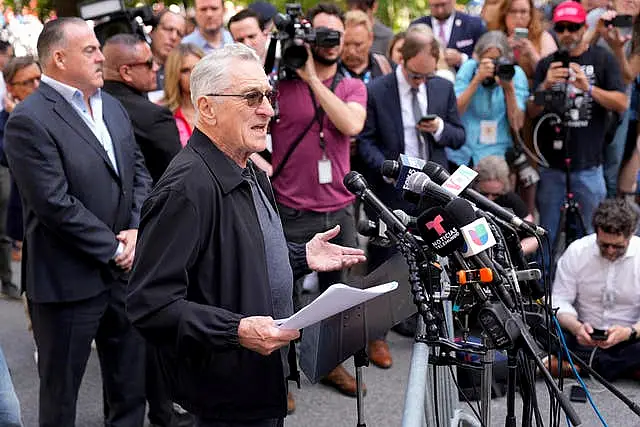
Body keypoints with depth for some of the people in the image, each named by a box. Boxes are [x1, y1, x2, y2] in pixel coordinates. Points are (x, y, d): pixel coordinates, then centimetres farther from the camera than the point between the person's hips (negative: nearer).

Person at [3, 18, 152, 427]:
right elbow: (56, 205, -21)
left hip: (123, 270, 7)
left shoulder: (112, 106, 9)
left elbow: (138, 171, 11)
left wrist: (135, 229, -5)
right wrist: (114, 248, -15)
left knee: (133, 385, 18)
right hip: (68, 281, -7)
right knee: (61, 394, 11)